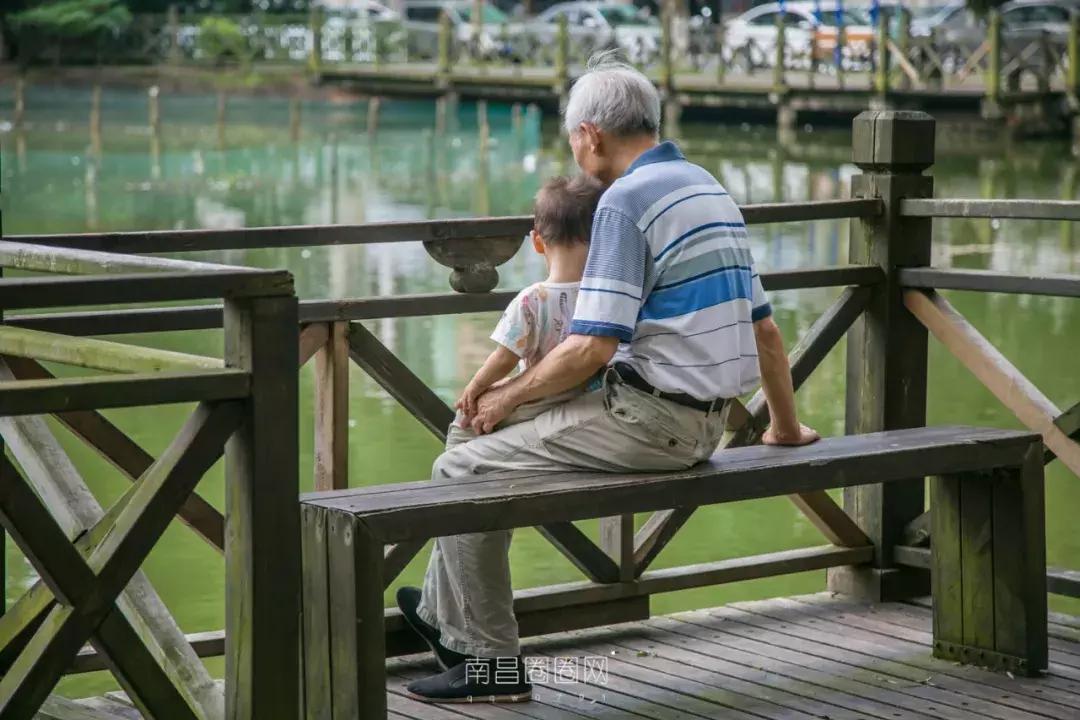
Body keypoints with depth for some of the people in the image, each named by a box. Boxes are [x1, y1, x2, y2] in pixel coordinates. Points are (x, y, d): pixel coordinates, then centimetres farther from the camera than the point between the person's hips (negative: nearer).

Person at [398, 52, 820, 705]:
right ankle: (443, 609, 35)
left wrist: (509, 397, -5)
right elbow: (764, 329, 19)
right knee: (500, 448, 24)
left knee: (463, 469, -2)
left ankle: (491, 659, 3)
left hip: (648, 418, -10)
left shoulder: (626, 200, -15)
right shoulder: (709, 187, 14)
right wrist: (786, 428, 30)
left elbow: (591, 349, -20)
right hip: (703, 424, 10)